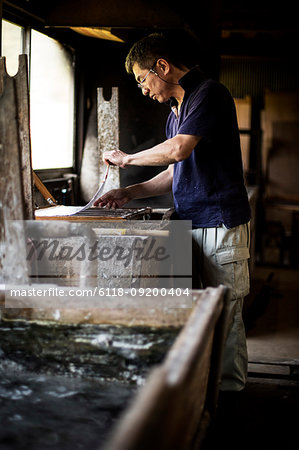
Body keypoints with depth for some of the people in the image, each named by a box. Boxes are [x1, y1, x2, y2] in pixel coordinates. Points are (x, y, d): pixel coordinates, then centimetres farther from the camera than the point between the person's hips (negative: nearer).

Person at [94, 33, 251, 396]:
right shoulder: (177, 110, 20)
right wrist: (130, 192, 11)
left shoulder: (210, 93, -9)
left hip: (220, 223, -9)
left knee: (225, 314, -2)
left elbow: (179, 149, -22)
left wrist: (127, 158, -7)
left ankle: (230, 392, 10)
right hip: (192, 224, 9)